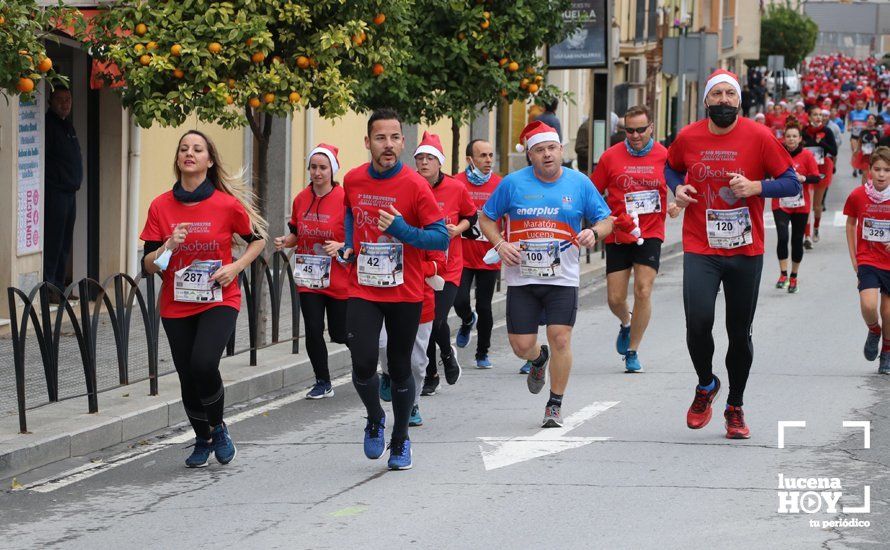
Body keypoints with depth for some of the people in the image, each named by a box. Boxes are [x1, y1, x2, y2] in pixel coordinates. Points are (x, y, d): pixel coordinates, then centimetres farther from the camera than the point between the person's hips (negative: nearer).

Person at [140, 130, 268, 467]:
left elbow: (258, 239, 9)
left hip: (218, 300, -3)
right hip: (176, 306, 3)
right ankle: (202, 440, 33)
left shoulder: (227, 204, -6)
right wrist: (170, 246, -19)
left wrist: (235, 267, -7)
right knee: (188, 376, 6)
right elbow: (149, 265, 0)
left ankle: (218, 427, 4)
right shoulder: (161, 206, -1)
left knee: (203, 364, -23)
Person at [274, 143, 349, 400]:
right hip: (308, 279, 4)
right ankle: (323, 383, 14)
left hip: (339, 280, -4)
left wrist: (341, 246, -25)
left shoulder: (345, 199, -11)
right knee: (313, 331, -1)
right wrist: (285, 241, -5)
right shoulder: (301, 199, 4)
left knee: (341, 335, 4)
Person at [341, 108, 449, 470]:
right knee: (363, 365, -12)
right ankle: (375, 421, 18)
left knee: (400, 370, 7)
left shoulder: (415, 186, -12)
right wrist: (348, 244, 9)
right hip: (363, 291, 2)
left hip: (405, 294, -2)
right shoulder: (353, 180, 1)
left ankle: (400, 440, 28)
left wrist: (402, 229, -25)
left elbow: (442, 238, -11)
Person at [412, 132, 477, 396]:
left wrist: (457, 229, -7)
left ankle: (448, 354, 21)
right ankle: (430, 376, 23)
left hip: (448, 267, -1)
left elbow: (471, 216, 11)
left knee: (437, 321, -14)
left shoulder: (456, 189, -5)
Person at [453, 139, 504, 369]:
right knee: (460, 301, -8)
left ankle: (482, 353, 21)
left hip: (489, 259, 0)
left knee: (484, 307, 4)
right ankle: (468, 322, 29)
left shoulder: (500, 184, -2)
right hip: (462, 257, 0)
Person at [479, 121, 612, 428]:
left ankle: (555, 406, 7)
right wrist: (500, 245, -9)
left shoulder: (579, 183, 0)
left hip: (563, 278, -1)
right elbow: (486, 218, 9)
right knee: (521, 346, 0)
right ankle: (539, 359, 40)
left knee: (560, 339, -11)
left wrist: (594, 232, -15)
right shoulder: (513, 183, -1)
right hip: (521, 277, 1)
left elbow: (606, 220, 8)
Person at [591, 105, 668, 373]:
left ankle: (632, 351, 3)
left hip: (649, 234, -1)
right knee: (615, 299, 1)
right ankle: (626, 323, 38)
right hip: (617, 236, 1)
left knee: (643, 291, -12)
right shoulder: (611, 156, -1)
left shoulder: (665, 156, -3)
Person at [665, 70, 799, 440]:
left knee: (740, 333, 7)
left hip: (746, 252, 0)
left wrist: (755, 187, -18)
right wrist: (677, 188, 0)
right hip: (700, 249, 0)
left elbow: (792, 183, -2)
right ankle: (706, 385, 13)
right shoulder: (688, 138, 1)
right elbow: (671, 168, 22)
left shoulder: (759, 137, -5)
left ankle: (735, 408, 26)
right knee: (698, 323, -17)